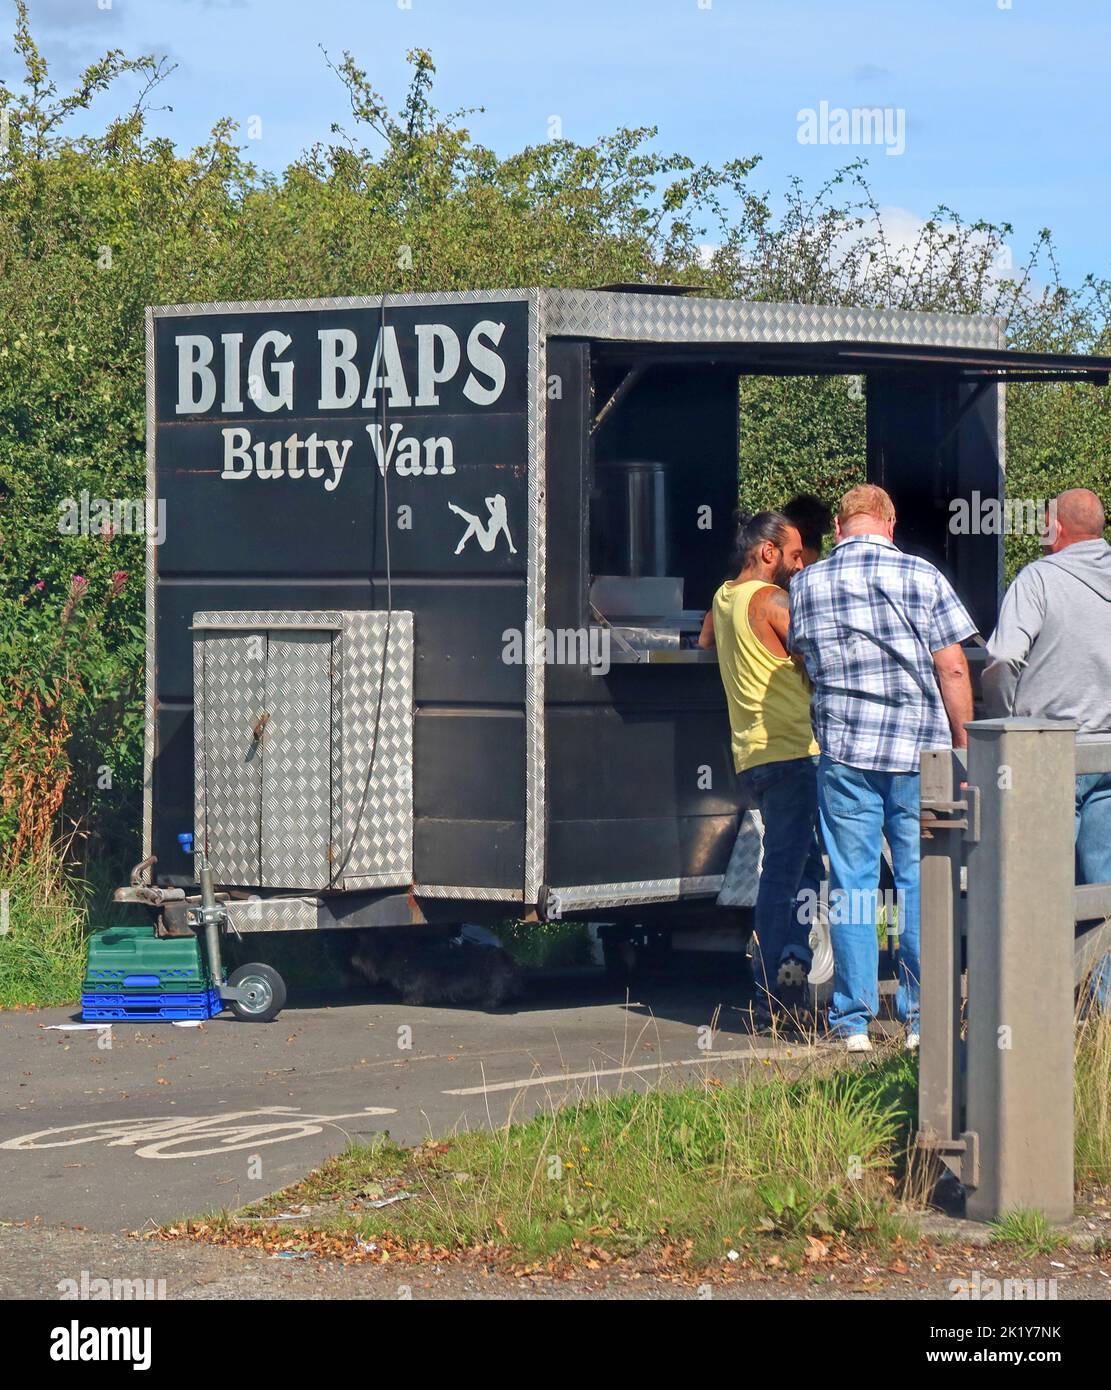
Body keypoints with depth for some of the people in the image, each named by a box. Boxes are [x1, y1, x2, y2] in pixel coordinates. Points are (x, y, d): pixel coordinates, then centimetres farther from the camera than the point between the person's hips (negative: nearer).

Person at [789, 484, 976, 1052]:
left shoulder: (806, 585, 4)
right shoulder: (923, 578, -2)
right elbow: (953, 670, -4)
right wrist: (964, 744, 3)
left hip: (844, 749, 1)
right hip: (921, 749, -1)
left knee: (852, 882, 5)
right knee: (921, 883, 5)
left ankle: (853, 1020, 4)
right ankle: (923, 1018, 7)